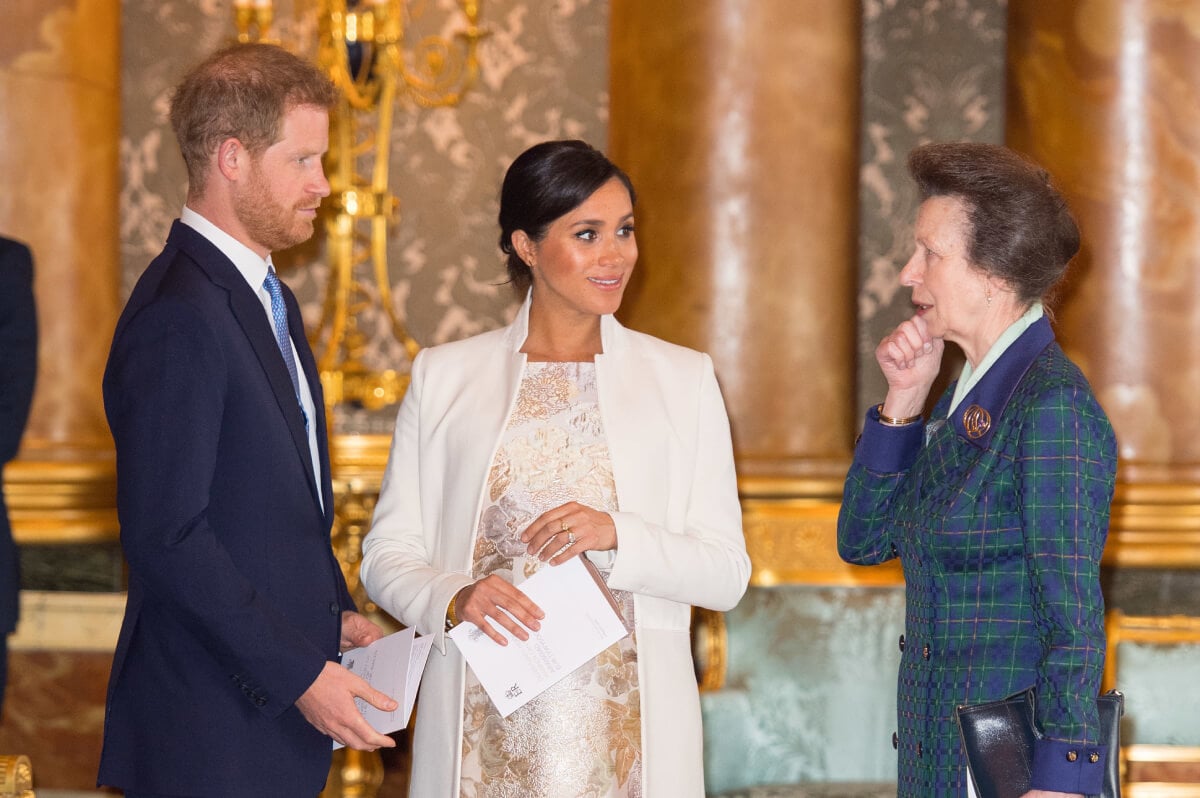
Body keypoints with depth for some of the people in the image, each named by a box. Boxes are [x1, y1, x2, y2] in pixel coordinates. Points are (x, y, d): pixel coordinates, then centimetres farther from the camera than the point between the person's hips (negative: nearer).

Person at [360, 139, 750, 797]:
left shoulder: (683, 379, 7)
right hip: (483, 721, 0)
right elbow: (387, 552, 5)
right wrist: (453, 599, -15)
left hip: (627, 721, 0)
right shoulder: (443, 375, 7)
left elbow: (726, 573, 2)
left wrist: (617, 536, -14)